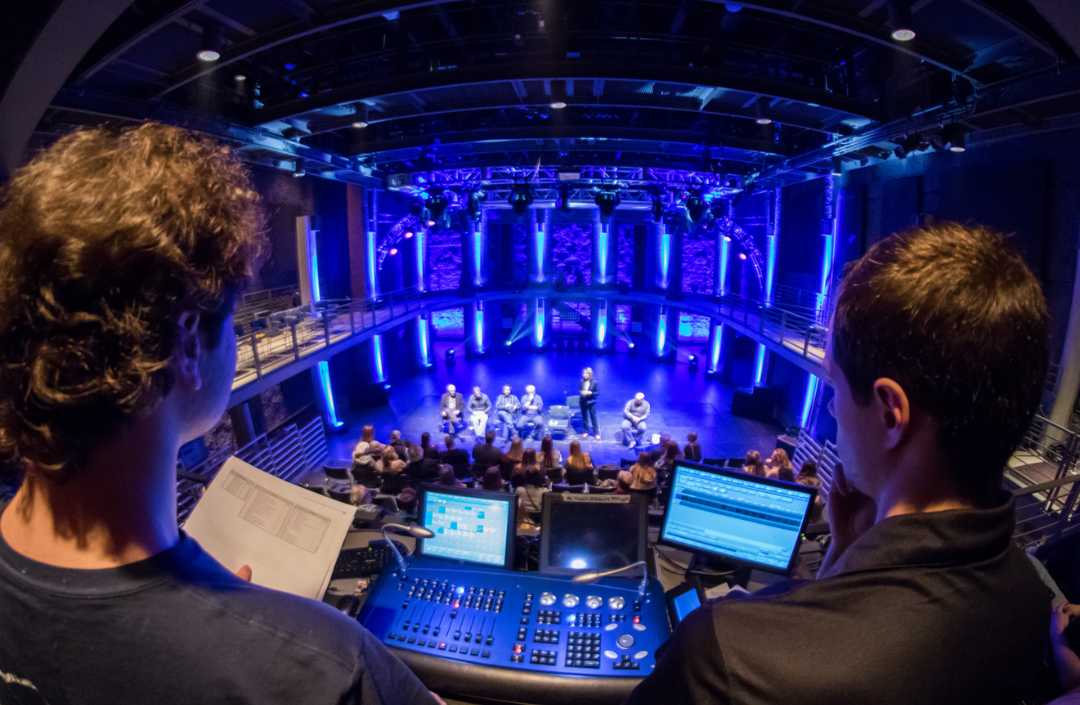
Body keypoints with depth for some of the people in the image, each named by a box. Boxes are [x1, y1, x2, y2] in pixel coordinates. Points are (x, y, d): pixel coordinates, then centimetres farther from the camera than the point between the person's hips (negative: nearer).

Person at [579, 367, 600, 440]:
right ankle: (586, 431, 29)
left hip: (591, 402, -3)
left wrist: (589, 393, -22)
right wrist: (581, 392, -16)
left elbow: (597, 393, -9)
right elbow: (579, 390, 7)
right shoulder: (581, 382, -4)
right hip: (583, 402, 3)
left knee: (593, 418, 5)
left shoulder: (595, 382, -11)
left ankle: (597, 433, 16)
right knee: (584, 417, 14)